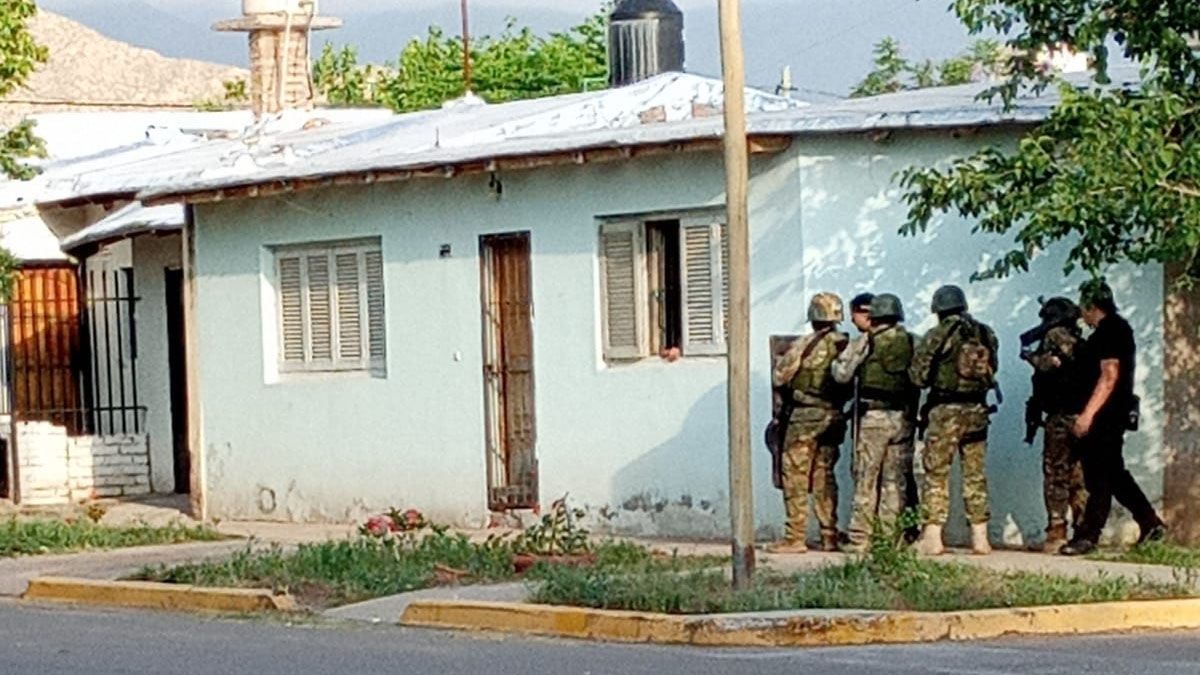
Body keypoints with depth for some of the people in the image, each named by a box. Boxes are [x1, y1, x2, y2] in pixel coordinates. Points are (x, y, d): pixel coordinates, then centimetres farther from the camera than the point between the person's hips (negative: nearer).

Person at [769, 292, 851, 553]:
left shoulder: (804, 345, -12)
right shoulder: (847, 346, 1)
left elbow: (779, 377, -4)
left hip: (806, 417, -5)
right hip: (835, 415, 5)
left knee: (795, 478, -1)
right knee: (825, 477, 12)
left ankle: (795, 537, -4)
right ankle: (829, 536, 11)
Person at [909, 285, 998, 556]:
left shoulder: (938, 336, -9)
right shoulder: (985, 335, 5)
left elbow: (918, 375, -8)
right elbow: (991, 370, 11)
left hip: (945, 411, -4)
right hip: (977, 410, 4)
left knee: (937, 474, 0)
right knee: (975, 475, 10)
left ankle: (932, 538, -4)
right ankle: (980, 538, 10)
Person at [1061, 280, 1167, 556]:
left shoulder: (1109, 331, -15)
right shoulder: (1118, 329, 17)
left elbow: (1109, 376, -22)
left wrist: (1088, 414, -24)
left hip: (1106, 416, -11)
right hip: (1114, 414, 11)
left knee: (1099, 476, -8)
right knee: (1114, 473, 16)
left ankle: (1087, 537, -8)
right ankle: (1151, 524, 19)